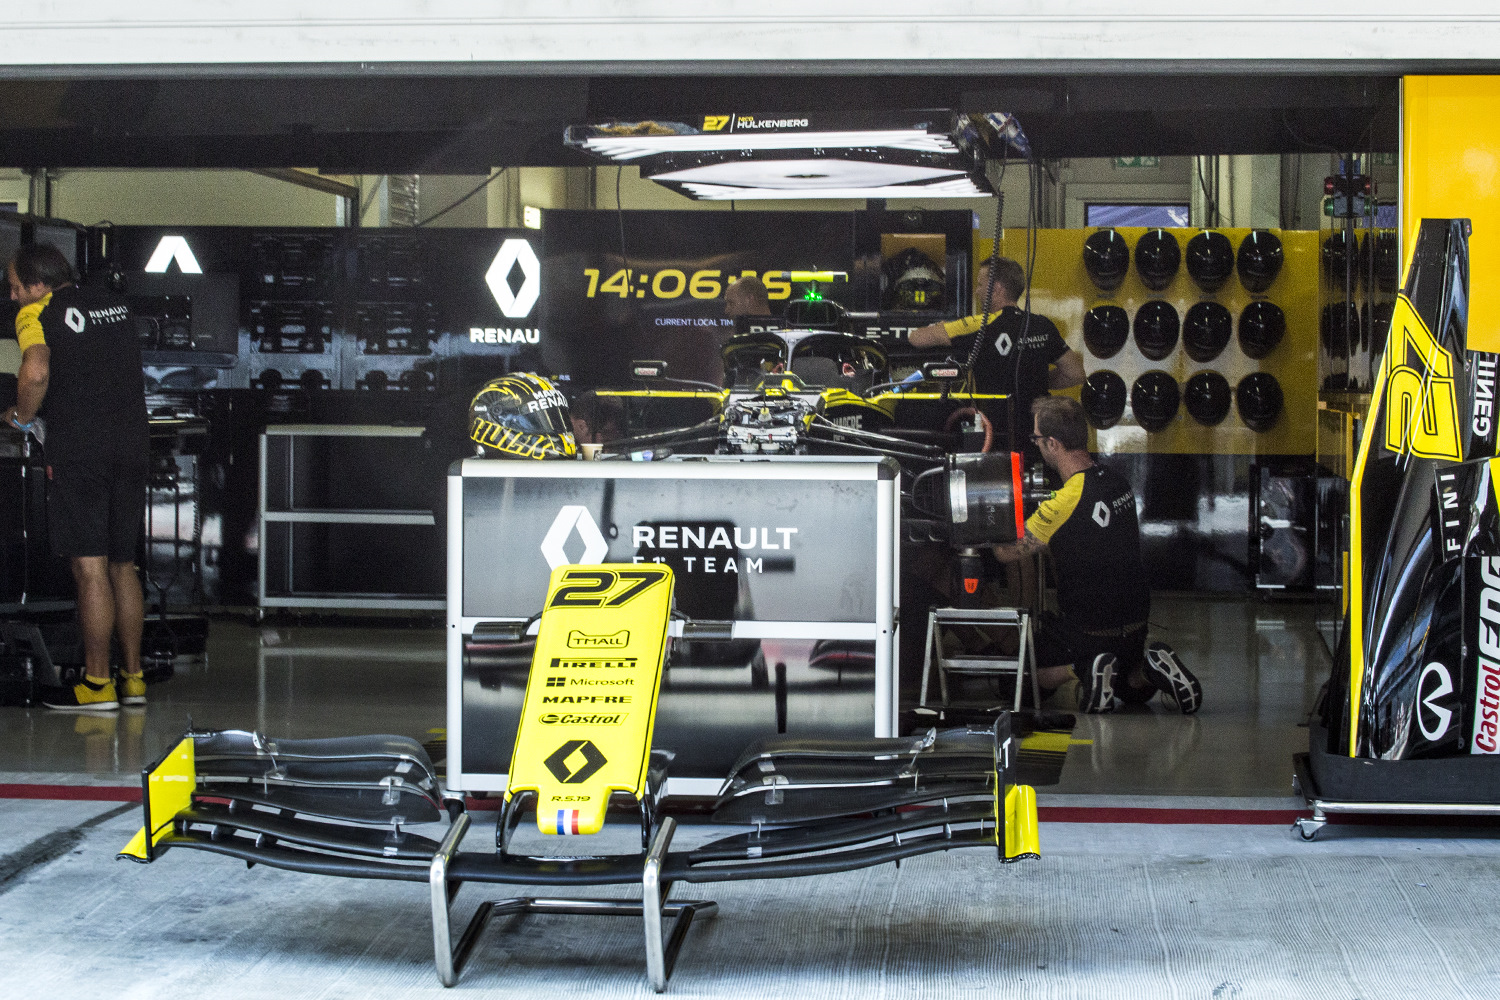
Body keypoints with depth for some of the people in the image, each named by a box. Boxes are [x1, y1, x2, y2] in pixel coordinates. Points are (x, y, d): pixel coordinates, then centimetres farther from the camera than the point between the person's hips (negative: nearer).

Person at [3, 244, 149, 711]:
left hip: (80, 446, -6)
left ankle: (97, 684, -1)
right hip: (133, 443, 7)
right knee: (122, 565, 13)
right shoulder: (116, 304, 17)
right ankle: (133, 677, 15)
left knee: (90, 567, -4)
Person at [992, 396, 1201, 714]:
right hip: (1136, 625, 7)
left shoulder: (1062, 504, -23)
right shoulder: (1117, 482, 0)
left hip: (1091, 632, -7)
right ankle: (1151, 669, 1)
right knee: (1133, 690, 33)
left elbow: (1007, 553, -12)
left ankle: (1080, 668, -9)